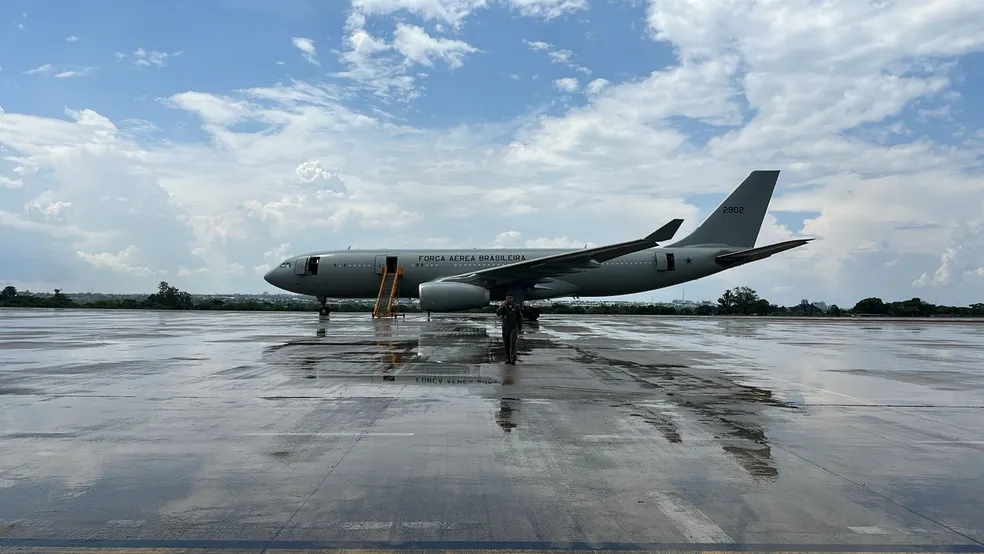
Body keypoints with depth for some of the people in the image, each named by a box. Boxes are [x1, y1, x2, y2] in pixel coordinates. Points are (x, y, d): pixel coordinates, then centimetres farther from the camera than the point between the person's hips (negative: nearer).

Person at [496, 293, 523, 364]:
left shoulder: (517, 307, 0)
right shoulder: (503, 306, 1)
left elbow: (520, 317, 7)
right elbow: (498, 313, -15)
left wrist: (520, 327, 8)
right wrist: (502, 306, -27)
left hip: (514, 327, -2)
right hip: (505, 327, 2)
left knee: (513, 343, -13)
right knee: (506, 344, 6)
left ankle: (513, 359, -15)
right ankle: (508, 359, 15)